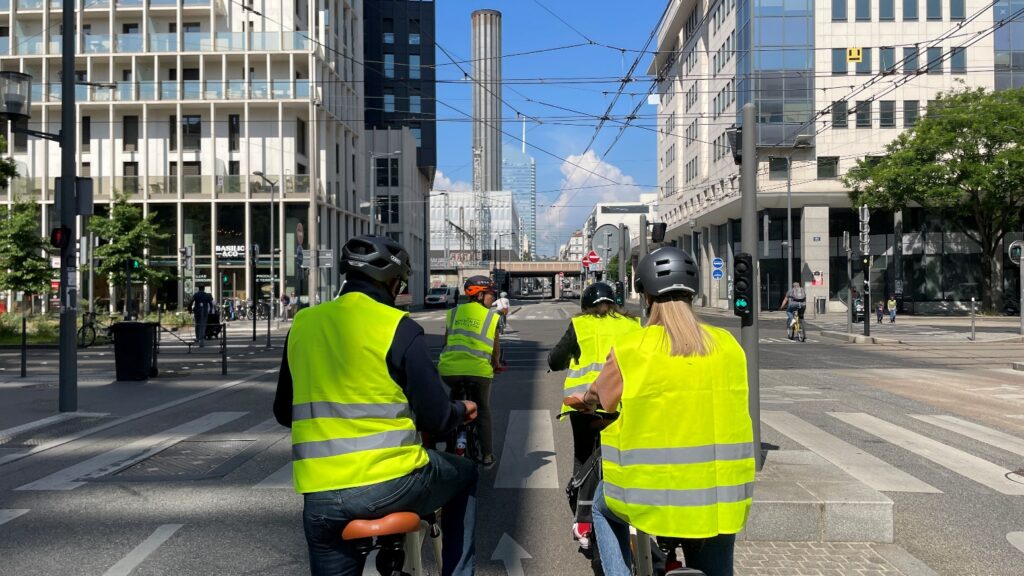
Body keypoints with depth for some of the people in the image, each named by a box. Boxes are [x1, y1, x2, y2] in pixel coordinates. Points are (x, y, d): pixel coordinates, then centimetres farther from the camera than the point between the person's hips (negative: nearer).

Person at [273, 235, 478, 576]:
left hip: (321, 496, 4)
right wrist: (462, 410, 14)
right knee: (464, 476, 25)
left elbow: (283, 412, 16)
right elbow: (435, 418, -9)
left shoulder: (303, 324, 6)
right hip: (392, 483, -4)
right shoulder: (398, 327, -8)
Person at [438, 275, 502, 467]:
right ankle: (487, 455, 18)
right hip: (478, 370, -2)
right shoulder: (492, 317, 6)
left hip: (450, 369, 2)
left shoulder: (453, 312, 14)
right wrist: (496, 364, 32)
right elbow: (495, 348, 12)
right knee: (483, 411, 19)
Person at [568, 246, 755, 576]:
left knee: (604, 507, 30)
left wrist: (582, 400, 27)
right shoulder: (729, 347, 1)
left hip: (651, 495, -3)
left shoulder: (630, 350, -11)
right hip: (719, 500, 3)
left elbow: (596, 400, 3)